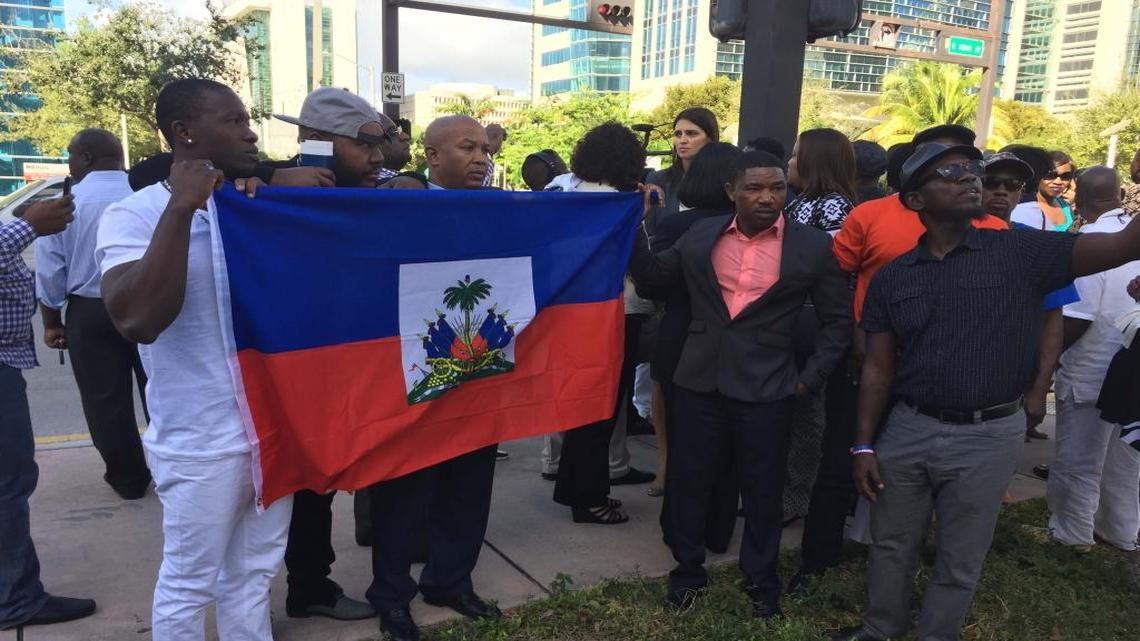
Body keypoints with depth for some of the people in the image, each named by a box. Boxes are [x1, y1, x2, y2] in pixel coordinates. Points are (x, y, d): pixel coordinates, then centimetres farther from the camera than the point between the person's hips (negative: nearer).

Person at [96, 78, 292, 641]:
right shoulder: (135, 215, -11)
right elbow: (137, 320, -27)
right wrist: (181, 207, -25)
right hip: (201, 441, -5)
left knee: (254, 572, 20)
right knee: (189, 583, 13)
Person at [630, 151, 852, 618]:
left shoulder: (813, 246, -4)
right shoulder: (701, 235, 2)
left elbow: (837, 320, 3)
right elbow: (654, 281, 9)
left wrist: (810, 377, -4)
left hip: (766, 388, -2)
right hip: (700, 381, 2)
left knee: (762, 489, 12)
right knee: (689, 480, 12)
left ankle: (761, 582, 33)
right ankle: (687, 570, 33)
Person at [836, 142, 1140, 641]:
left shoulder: (1021, 252, -5)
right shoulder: (892, 277, 1)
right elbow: (878, 369, 3)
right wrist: (864, 446, 0)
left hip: (988, 436, -2)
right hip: (907, 429, 2)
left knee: (959, 561, 14)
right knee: (891, 544, 18)